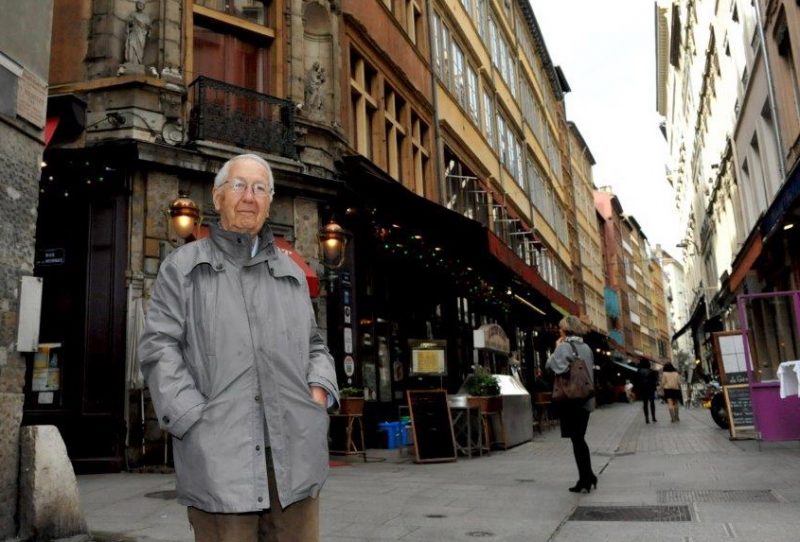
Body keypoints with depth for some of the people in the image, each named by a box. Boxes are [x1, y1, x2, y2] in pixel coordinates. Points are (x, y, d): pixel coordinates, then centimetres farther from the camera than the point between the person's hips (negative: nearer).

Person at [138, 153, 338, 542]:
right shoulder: (183, 267, 10)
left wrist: (319, 391, 3)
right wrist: (198, 421, -10)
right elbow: (159, 349, 1)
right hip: (219, 457, -3)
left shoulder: (291, 273, 21)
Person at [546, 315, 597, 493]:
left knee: (576, 439, -1)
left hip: (570, 399, -6)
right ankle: (587, 477, 13)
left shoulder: (564, 347, -11)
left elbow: (551, 365, -12)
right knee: (580, 438, 14)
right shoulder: (587, 348, 11)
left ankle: (586, 478, 1)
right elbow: (591, 370, 17)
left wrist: (556, 349, -2)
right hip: (586, 399, 7)